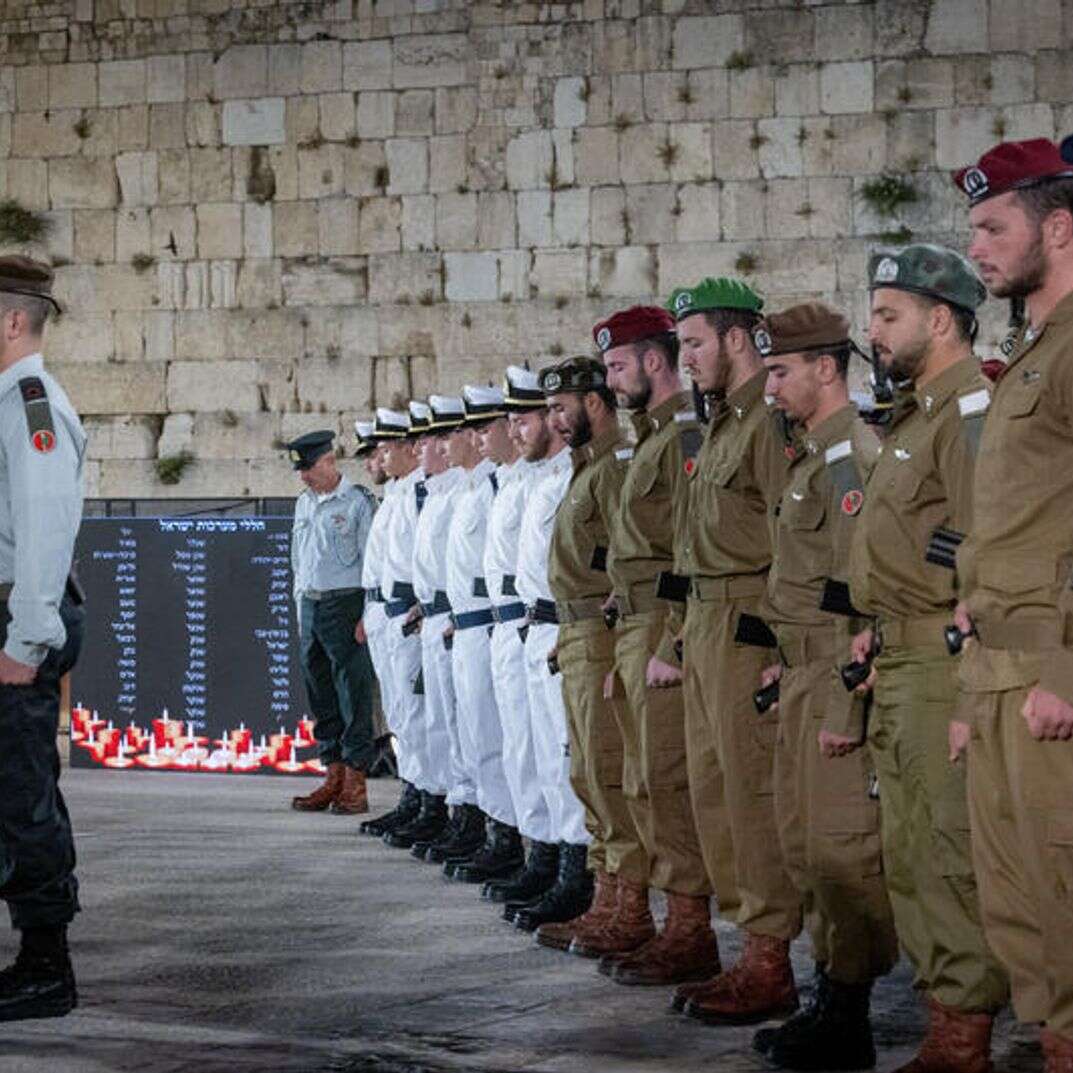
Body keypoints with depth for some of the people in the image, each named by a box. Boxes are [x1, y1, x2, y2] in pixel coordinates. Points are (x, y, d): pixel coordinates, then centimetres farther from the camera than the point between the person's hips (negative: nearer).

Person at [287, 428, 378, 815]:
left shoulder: (357, 501, -6)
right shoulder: (304, 504, 16)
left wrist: (367, 617, -12)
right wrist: (301, 611, 17)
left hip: (345, 605, -7)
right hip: (311, 607, 7)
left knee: (353, 694, -5)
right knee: (321, 695, 9)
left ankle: (355, 783, -2)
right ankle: (333, 778, 15)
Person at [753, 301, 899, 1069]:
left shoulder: (850, 456, -15)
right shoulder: (814, 455, 17)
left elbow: (859, 591, -21)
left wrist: (844, 706, -23)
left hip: (837, 678, -11)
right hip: (804, 673, 11)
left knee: (842, 850, -6)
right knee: (805, 843, 14)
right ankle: (830, 999, 23)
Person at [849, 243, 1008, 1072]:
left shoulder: (971, 410, -12)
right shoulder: (916, 416, 20)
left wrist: (972, 690, -22)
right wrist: (879, 629, 12)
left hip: (944, 663, -10)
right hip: (900, 665, 11)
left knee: (952, 855, -9)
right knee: (909, 856, 12)